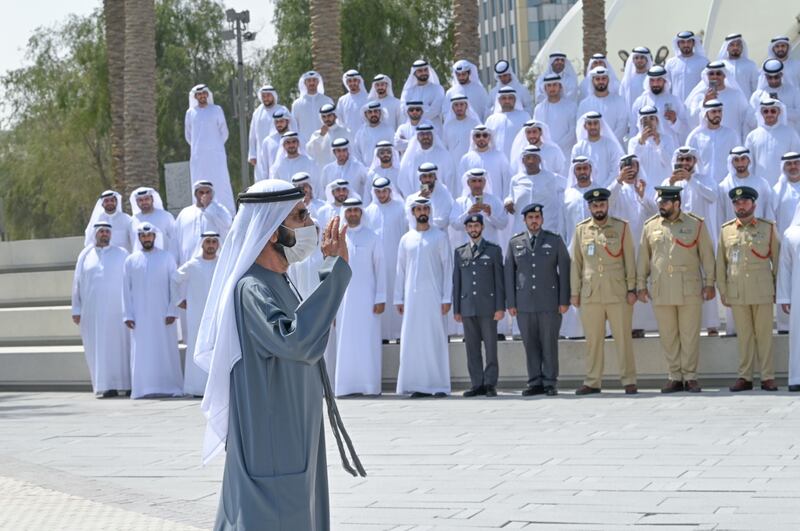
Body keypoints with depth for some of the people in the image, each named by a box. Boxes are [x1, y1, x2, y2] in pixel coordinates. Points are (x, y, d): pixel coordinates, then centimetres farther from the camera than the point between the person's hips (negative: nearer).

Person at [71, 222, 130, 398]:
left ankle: (128, 384, 3)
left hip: (116, 309, -1)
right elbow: (77, 283, 9)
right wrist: (76, 310, 3)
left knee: (120, 345, -2)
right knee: (98, 348, -1)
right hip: (92, 310, 1)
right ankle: (108, 386, 1)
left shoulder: (122, 254, 6)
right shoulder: (85, 256, 9)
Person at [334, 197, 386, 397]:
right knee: (346, 341, 1)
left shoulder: (371, 237, 3)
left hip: (366, 296, -2)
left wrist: (380, 298, -5)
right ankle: (347, 385, 4)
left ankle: (370, 384, -1)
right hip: (344, 296, 2)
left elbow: (380, 268, 2)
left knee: (368, 341, -4)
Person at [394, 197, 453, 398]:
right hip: (412, 296, 3)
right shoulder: (406, 239, 11)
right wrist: (399, 298, 5)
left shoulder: (440, 237, 4)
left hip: (433, 296, -3)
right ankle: (418, 385, 2)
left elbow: (448, 268, 1)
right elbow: (401, 270, 12)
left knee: (436, 338, -5)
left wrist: (446, 298, -6)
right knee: (413, 340, -1)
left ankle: (439, 385, -3)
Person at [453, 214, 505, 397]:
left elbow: (499, 280, 1)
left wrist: (500, 307, -6)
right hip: (468, 307, 3)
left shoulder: (493, 250, 5)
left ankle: (490, 384, 1)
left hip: (488, 306, -3)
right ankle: (476, 384, 6)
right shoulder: (459, 252, 13)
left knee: (490, 346, -2)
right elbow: (456, 282, 13)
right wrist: (456, 309, 8)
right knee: (472, 348, 3)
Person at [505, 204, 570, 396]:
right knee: (530, 344, 2)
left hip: (549, 302, -2)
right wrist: (510, 303, 3)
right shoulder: (515, 243, 10)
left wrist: (564, 301, -3)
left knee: (549, 343, -1)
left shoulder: (555, 241, 6)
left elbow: (564, 270, 3)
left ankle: (550, 383, 4)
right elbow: (509, 273, 9)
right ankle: (535, 383, 8)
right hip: (524, 303, 2)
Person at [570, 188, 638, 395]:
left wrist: (632, 288, -2)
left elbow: (629, 260, 3)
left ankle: (629, 381, 5)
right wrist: (574, 292, 6)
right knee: (592, 339, 4)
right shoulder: (581, 230, 9)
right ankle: (592, 382, 10)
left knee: (623, 338, 0)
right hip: (590, 294, 2)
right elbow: (575, 262, 10)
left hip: (618, 293, -2)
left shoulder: (621, 227, 5)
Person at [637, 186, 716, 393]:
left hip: (690, 290, -2)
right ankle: (675, 377, 11)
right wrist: (641, 284, 10)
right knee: (668, 336, 4)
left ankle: (690, 377, 6)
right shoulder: (650, 227, 10)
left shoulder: (696, 225, 3)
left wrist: (709, 283, 0)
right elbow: (643, 258, 14)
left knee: (689, 335, -1)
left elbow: (707, 256, 5)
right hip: (661, 291, 2)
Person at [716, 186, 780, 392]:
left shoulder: (768, 228, 5)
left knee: (764, 334, 0)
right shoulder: (726, 230, 9)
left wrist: (778, 287, 3)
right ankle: (745, 377, 9)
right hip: (736, 293, 1)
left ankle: (767, 377, 5)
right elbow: (720, 262, 11)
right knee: (743, 335, 4)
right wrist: (722, 290, 8)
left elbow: (777, 259, 7)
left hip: (762, 290, -1)